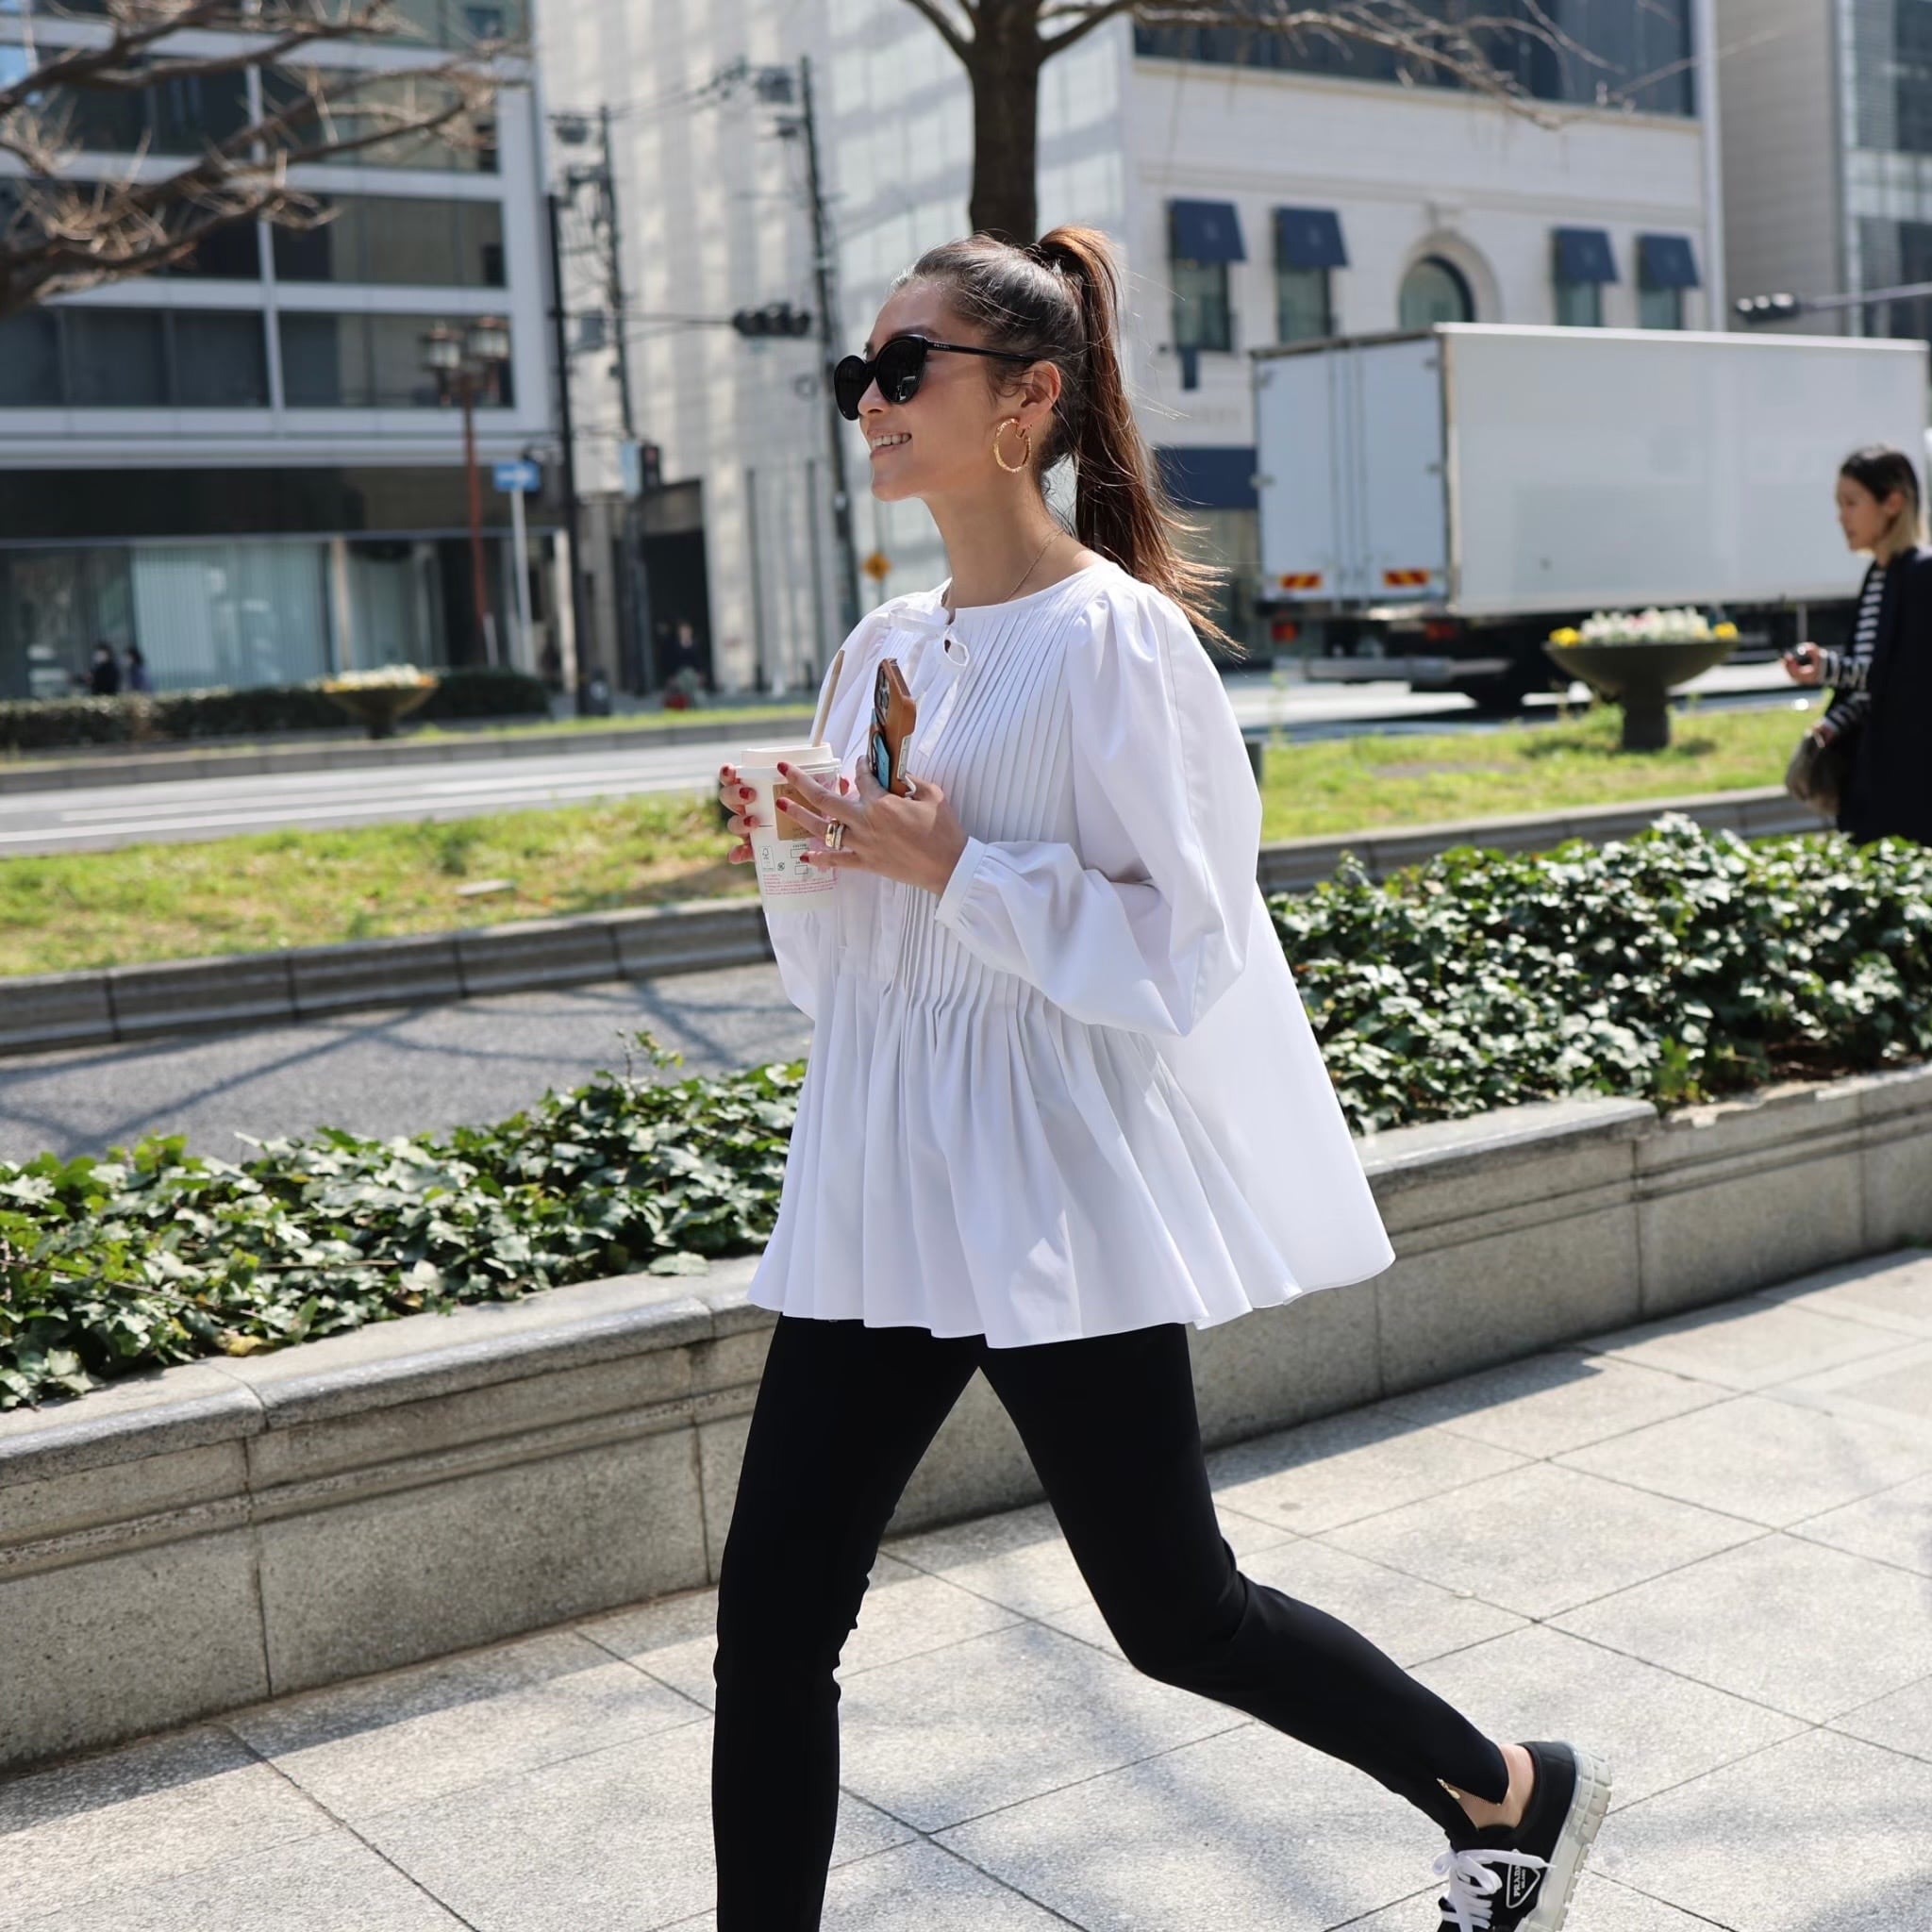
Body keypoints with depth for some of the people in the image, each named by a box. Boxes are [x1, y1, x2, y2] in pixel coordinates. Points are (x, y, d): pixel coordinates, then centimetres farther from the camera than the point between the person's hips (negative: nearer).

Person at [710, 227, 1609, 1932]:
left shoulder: (1115, 640, -12)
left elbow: (1182, 943, -15)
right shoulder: (886, 646, 11)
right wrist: (797, 852, -4)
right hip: (881, 1189, 7)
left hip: (1055, 1197, -7)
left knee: (1173, 1610, 8)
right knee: (772, 1618, 4)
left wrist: (950, 864, -20)